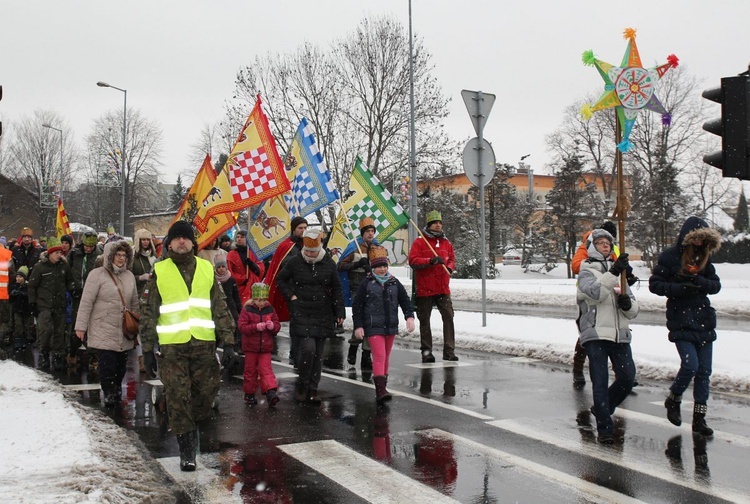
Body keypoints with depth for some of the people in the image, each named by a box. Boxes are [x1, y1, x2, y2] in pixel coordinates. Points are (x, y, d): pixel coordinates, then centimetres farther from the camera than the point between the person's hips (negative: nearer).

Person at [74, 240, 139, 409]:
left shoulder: (129, 276, 10)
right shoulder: (97, 275, -7)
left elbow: (134, 303, 17)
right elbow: (86, 302, -9)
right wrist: (81, 326, -12)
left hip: (124, 333, 5)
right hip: (103, 331, -5)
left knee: (120, 366, 10)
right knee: (108, 365, -9)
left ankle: (117, 395, 26)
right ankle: (109, 397, 4)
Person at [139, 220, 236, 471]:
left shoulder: (206, 269, 8)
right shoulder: (159, 271, 3)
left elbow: (221, 308, 9)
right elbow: (148, 312, 5)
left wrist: (228, 342, 3)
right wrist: (147, 348, 2)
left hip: (204, 344, 2)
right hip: (172, 346, -2)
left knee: (206, 392, 8)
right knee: (178, 397, -1)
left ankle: (192, 426, 36)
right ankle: (186, 449, 9)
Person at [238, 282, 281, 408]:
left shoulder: (270, 310, 2)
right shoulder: (247, 310, -7)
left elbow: (277, 325, 6)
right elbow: (242, 326, -14)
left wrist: (273, 326, -18)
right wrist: (256, 327, -26)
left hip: (265, 347, 1)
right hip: (250, 347, -1)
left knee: (266, 369, -5)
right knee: (250, 370, 9)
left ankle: (271, 392, -13)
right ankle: (249, 394, 21)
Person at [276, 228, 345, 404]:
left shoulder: (329, 264, 1)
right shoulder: (295, 262, -3)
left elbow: (336, 289, 9)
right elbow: (280, 279, 11)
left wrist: (340, 311, 4)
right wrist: (291, 295, -2)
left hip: (323, 315, 2)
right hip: (301, 314, -2)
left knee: (318, 353, 5)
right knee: (308, 348, -16)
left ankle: (313, 389, 16)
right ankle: (302, 385, 4)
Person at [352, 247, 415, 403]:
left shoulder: (394, 283, 8)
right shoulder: (366, 284, -4)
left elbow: (405, 300, 12)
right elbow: (357, 306, -3)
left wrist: (409, 317, -2)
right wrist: (358, 326, -7)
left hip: (391, 326, 5)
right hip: (373, 327, -5)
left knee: (386, 357, 15)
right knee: (379, 356, -15)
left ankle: (382, 384, 29)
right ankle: (380, 390, -20)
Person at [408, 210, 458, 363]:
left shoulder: (446, 242, 12)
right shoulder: (419, 241, -3)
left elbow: (452, 259, 17)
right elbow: (413, 260, -13)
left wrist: (450, 267, -6)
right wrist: (431, 261, -25)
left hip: (443, 288, 3)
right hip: (424, 289, -3)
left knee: (448, 317, -5)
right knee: (424, 320, 7)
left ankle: (449, 351, 0)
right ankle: (426, 351, 17)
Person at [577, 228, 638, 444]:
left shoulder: (618, 272, 18)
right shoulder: (587, 272, 4)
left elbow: (633, 311, 16)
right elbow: (595, 292, -19)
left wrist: (628, 304, -7)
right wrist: (613, 272, -28)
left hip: (620, 335, 5)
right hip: (596, 334, -5)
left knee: (628, 377, 2)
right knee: (600, 381, -6)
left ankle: (601, 408, 26)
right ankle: (605, 428, 2)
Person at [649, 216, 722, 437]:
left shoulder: (703, 256, 9)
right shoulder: (670, 256, -7)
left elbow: (716, 285, 8)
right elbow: (654, 284, -7)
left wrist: (699, 282, -13)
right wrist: (680, 288, -20)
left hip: (704, 321, 5)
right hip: (681, 321, -5)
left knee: (704, 370, 4)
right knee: (690, 365, -14)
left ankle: (699, 418, 13)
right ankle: (673, 400, 14)